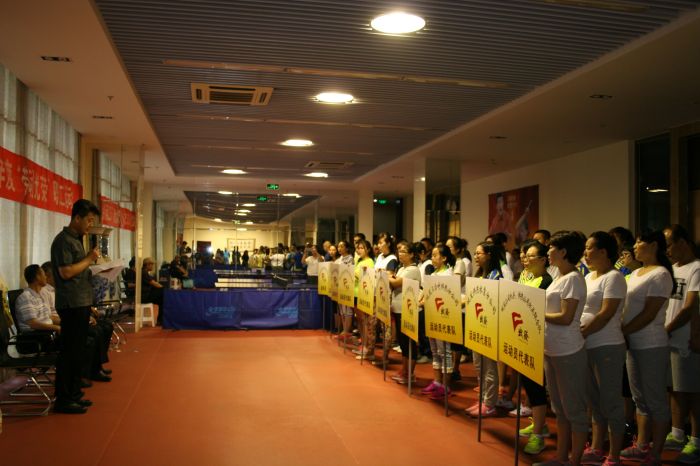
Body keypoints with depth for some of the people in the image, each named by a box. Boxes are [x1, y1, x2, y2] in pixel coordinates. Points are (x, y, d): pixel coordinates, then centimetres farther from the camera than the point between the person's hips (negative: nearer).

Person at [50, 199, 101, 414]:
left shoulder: (77, 240, 17)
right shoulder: (63, 240, -13)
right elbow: (66, 272, -21)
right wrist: (89, 259, -14)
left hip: (82, 303, 10)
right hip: (71, 305, -10)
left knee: (77, 352, 15)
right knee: (69, 352, -5)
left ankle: (73, 394, 23)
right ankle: (63, 400, 2)